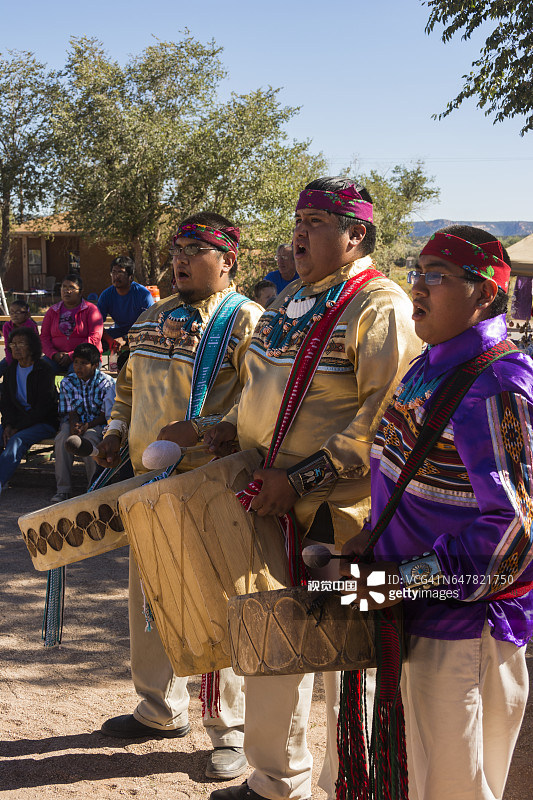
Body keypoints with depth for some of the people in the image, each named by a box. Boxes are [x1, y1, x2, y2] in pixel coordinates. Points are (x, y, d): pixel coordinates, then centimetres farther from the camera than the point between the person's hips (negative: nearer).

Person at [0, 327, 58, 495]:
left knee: (17, 441, -32)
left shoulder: (44, 371, -10)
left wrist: (18, 429, -19)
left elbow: (42, 407, -15)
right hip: (18, 420, 6)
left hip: (44, 422, -6)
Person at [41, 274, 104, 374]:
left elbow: (95, 338, -7)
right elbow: (44, 337, 11)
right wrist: (54, 354, -11)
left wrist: (72, 355, -15)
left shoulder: (90, 309, 4)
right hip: (57, 357, 3)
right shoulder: (52, 311, 17)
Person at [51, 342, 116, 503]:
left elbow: (105, 415, -9)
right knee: (62, 438, -30)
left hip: (97, 424, -3)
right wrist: (73, 426, -22)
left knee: (89, 438, -36)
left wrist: (86, 426, -27)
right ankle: (62, 488, -25)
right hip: (76, 423, 3)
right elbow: (71, 412, 2)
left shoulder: (106, 382, -8)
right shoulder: (67, 382, 3)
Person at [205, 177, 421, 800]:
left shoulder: (381, 308, -13)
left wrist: (303, 478, -25)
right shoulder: (288, 301, 14)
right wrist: (234, 424, 6)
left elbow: (386, 416, -22)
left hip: (340, 513, -8)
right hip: (271, 501, 9)